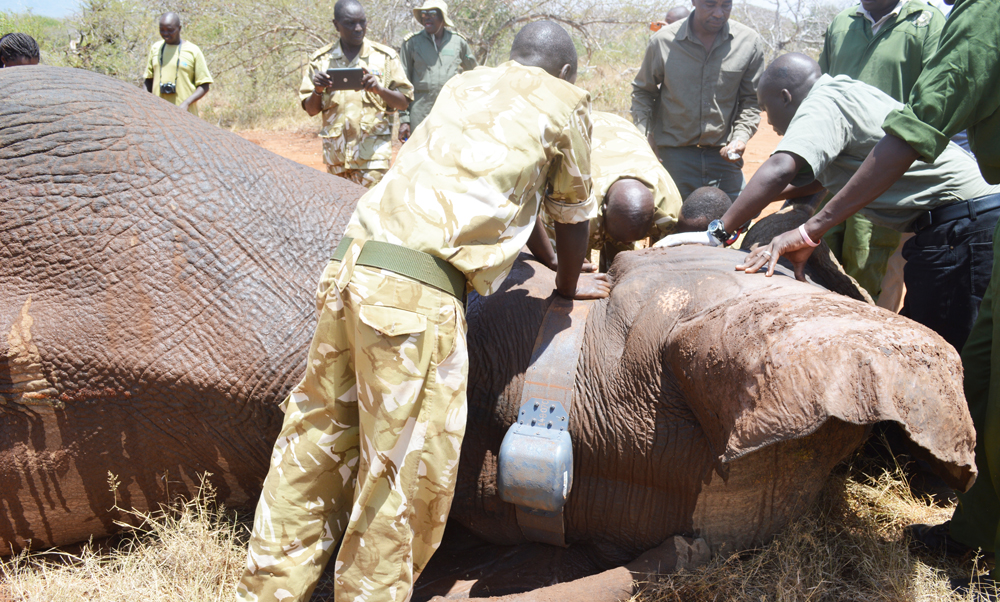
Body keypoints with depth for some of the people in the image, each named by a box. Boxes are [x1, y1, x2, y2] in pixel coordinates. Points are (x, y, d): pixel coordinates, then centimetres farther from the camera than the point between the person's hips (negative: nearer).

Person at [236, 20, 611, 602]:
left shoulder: (463, 84, 26)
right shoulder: (566, 101, 9)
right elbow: (572, 214, 17)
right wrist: (569, 282, 36)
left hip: (354, 267, 8)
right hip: (420, 296, -8)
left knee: (317, 437, 17)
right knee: (406, 475, 4)